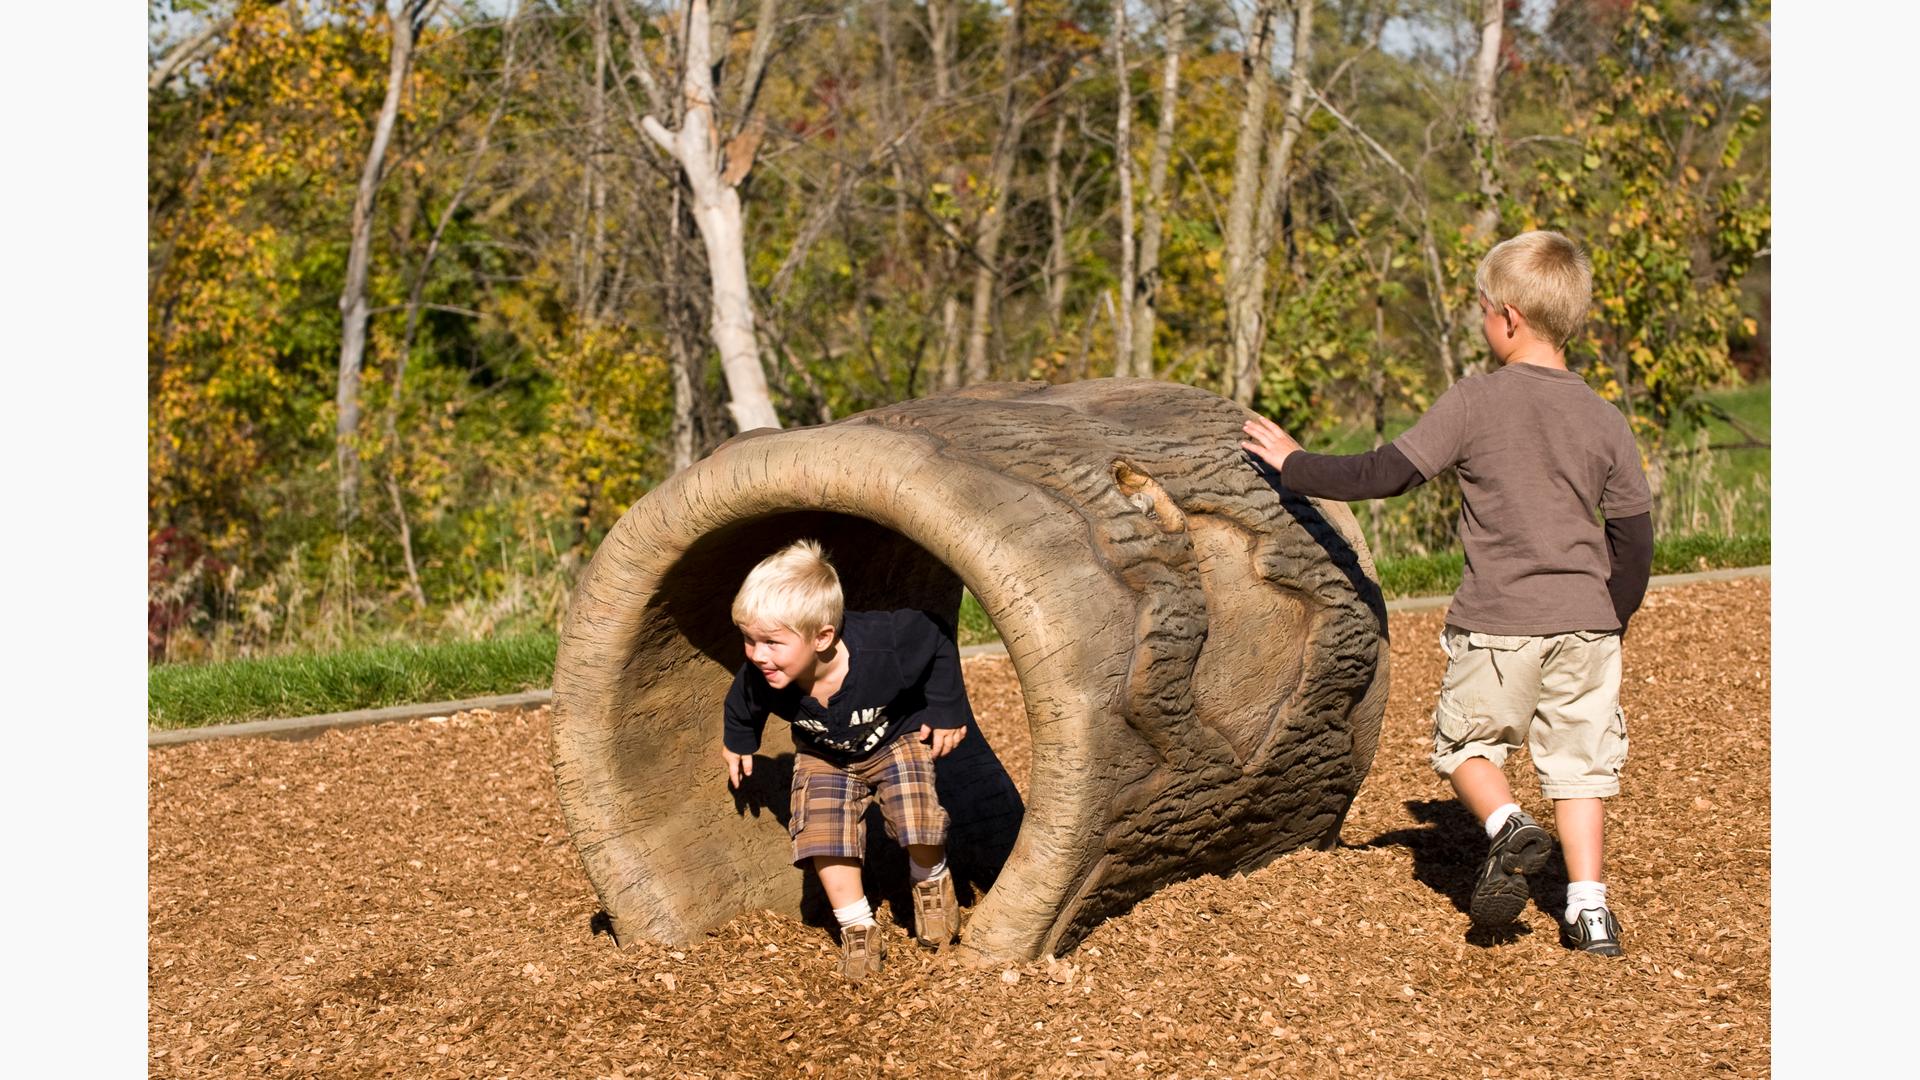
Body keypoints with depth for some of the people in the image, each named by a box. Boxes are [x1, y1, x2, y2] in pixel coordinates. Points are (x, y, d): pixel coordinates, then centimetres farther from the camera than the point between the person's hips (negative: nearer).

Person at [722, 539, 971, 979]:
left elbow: (936, 641, -21)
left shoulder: (884, 648, -42)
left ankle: (932, 882, 16)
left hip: (897, 736, -2)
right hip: (824, 755, 2)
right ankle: (858, 932, 6)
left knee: (916, 816, -19)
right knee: (824, 831, -14)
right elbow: (742, 709, -5)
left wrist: (947, 710, -13)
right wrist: (737, 742, 13)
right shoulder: (758, 679, -32)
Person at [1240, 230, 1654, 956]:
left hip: (1498, 623, -3)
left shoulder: (1476, 402, -9)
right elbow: (1634, 537, 7)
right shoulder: (1605, 421, 3)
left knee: (1465, 740, 16)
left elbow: (1385, 475, -7)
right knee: (1578, 759, 11)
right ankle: (1589, 909, 4)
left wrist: (1294, 466, 6)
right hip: (1585, 623, 3)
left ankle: (1506, 824, -9)